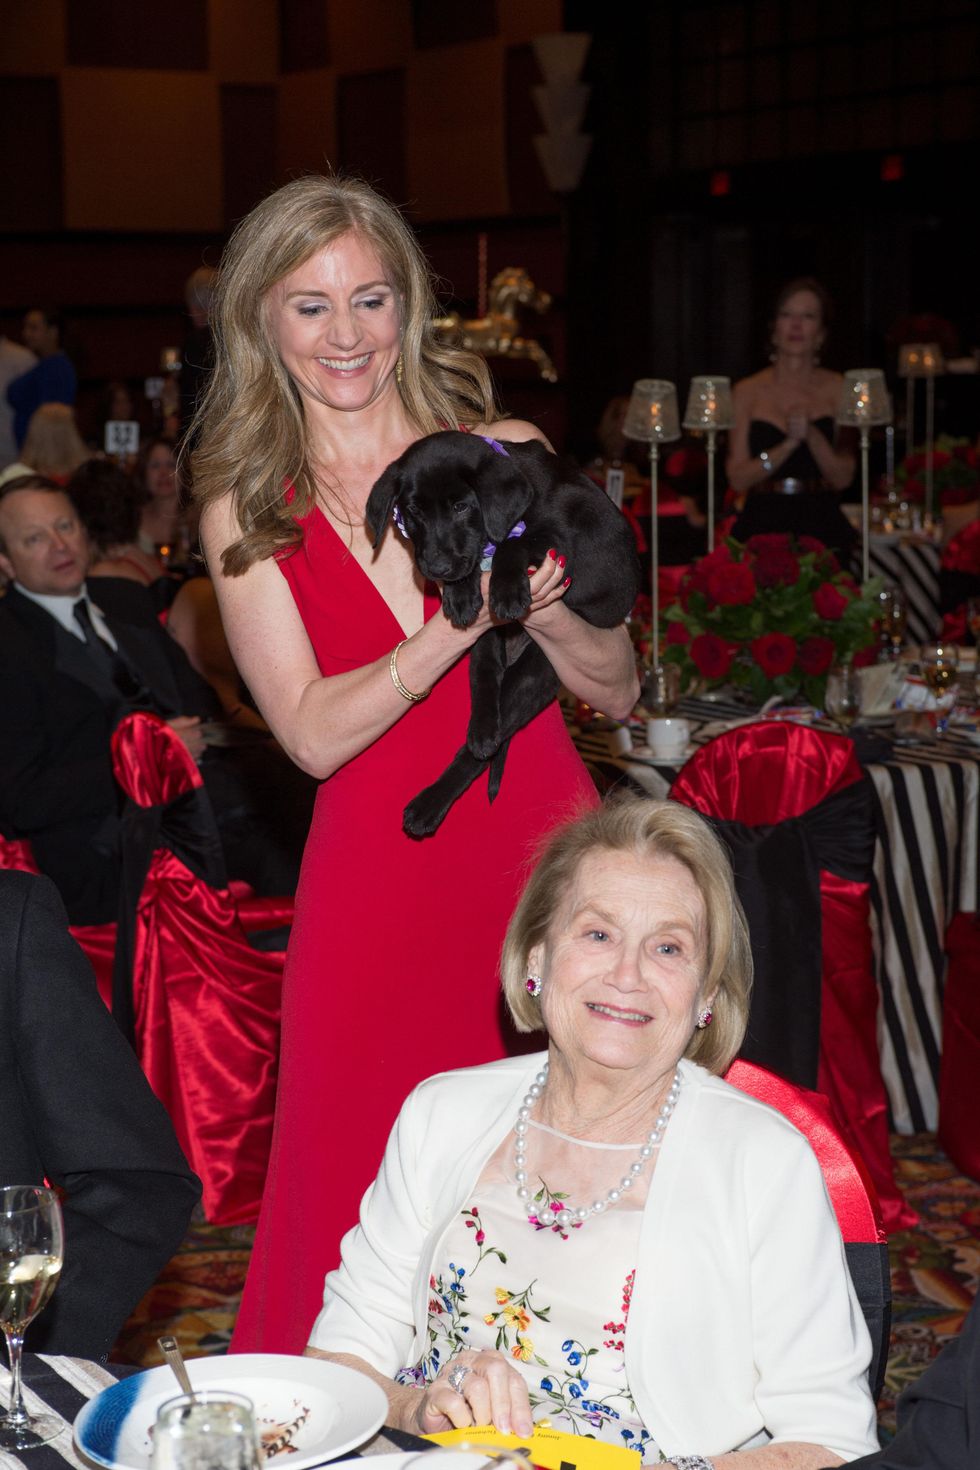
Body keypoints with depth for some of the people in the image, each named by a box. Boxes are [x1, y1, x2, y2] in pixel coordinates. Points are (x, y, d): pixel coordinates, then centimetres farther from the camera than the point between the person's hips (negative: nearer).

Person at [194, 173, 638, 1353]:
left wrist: (541, 605, -13)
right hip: (375, 888, -1)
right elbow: (313, 734, -8)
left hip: (543, 848, 1)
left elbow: (616, 691, 7)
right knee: (370, 1205, 1)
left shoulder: (503, 456, 5)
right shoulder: (245, 511, 3)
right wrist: (458, 623, -20)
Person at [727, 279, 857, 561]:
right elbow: (738, 478, -1)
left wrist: (812, 435, -13)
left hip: (822, 529, 0)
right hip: (761, 529, 0)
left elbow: (843, 478, 2)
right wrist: (790, 443, -12)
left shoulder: (836, 388, 7)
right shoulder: (748, 391, 7)